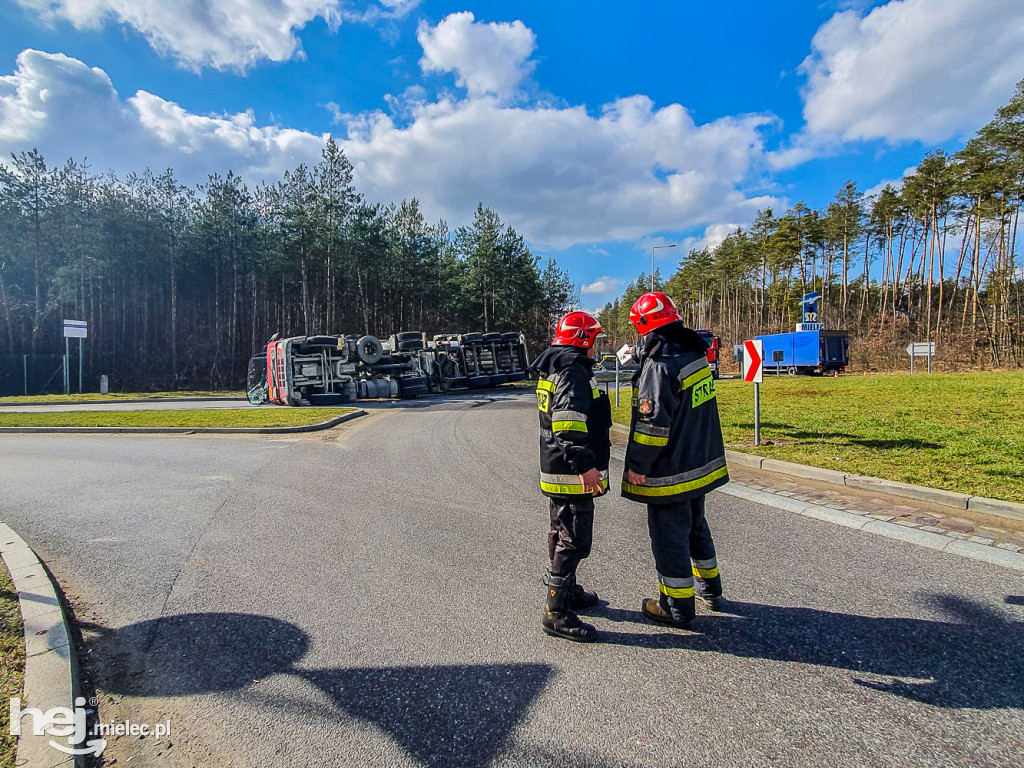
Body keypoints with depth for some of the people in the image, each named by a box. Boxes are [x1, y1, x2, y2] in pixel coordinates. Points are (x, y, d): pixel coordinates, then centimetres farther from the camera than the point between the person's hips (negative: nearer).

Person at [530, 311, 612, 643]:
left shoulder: (551, 370, 15)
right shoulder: (574, 372, -18)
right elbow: (569, 424, -31)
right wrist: (584, 464, -33)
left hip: (555, 468, 11)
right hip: (572, 474, -11)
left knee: (562, 534, 22)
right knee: (574, 541, -3)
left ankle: (567, 591, 39)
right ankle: (557, 613, 7)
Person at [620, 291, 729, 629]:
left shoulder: (658, 367, -24)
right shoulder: (694, 353, 4)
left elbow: (654, 423, -25)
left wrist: (638, 466, -16)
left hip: (670, 470, -9)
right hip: (701, 461, 9)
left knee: (669, 535, 6)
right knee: (695, 525, 25)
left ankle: (678, 607, 20)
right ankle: (709, 588, 42)